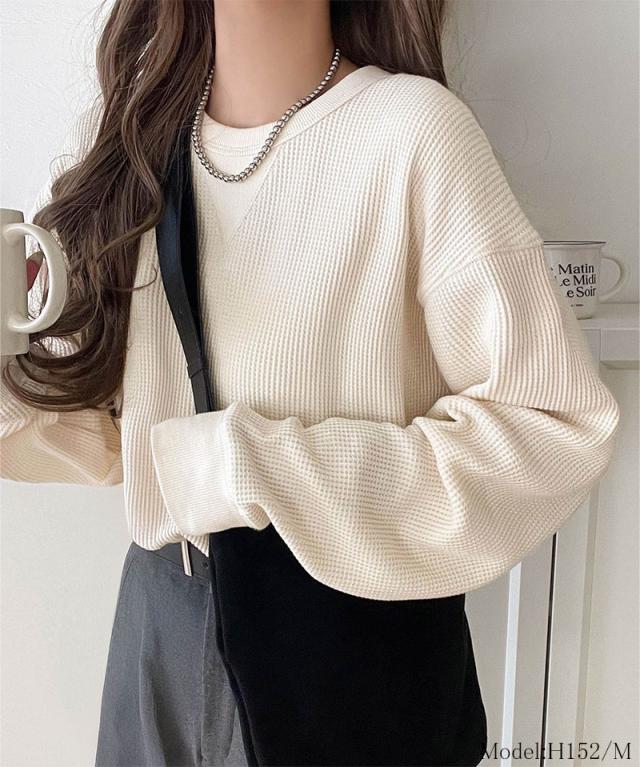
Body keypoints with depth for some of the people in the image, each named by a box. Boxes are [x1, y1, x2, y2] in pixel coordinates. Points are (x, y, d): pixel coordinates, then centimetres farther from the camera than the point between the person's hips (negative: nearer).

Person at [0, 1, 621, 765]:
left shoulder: (414, 130, -17)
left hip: (359, 630, -4)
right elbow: (95, 418, 3)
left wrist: (259, 470, -22)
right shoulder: (114, 135, -2)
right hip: (164, 616, 5)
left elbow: (556, 427, -17)